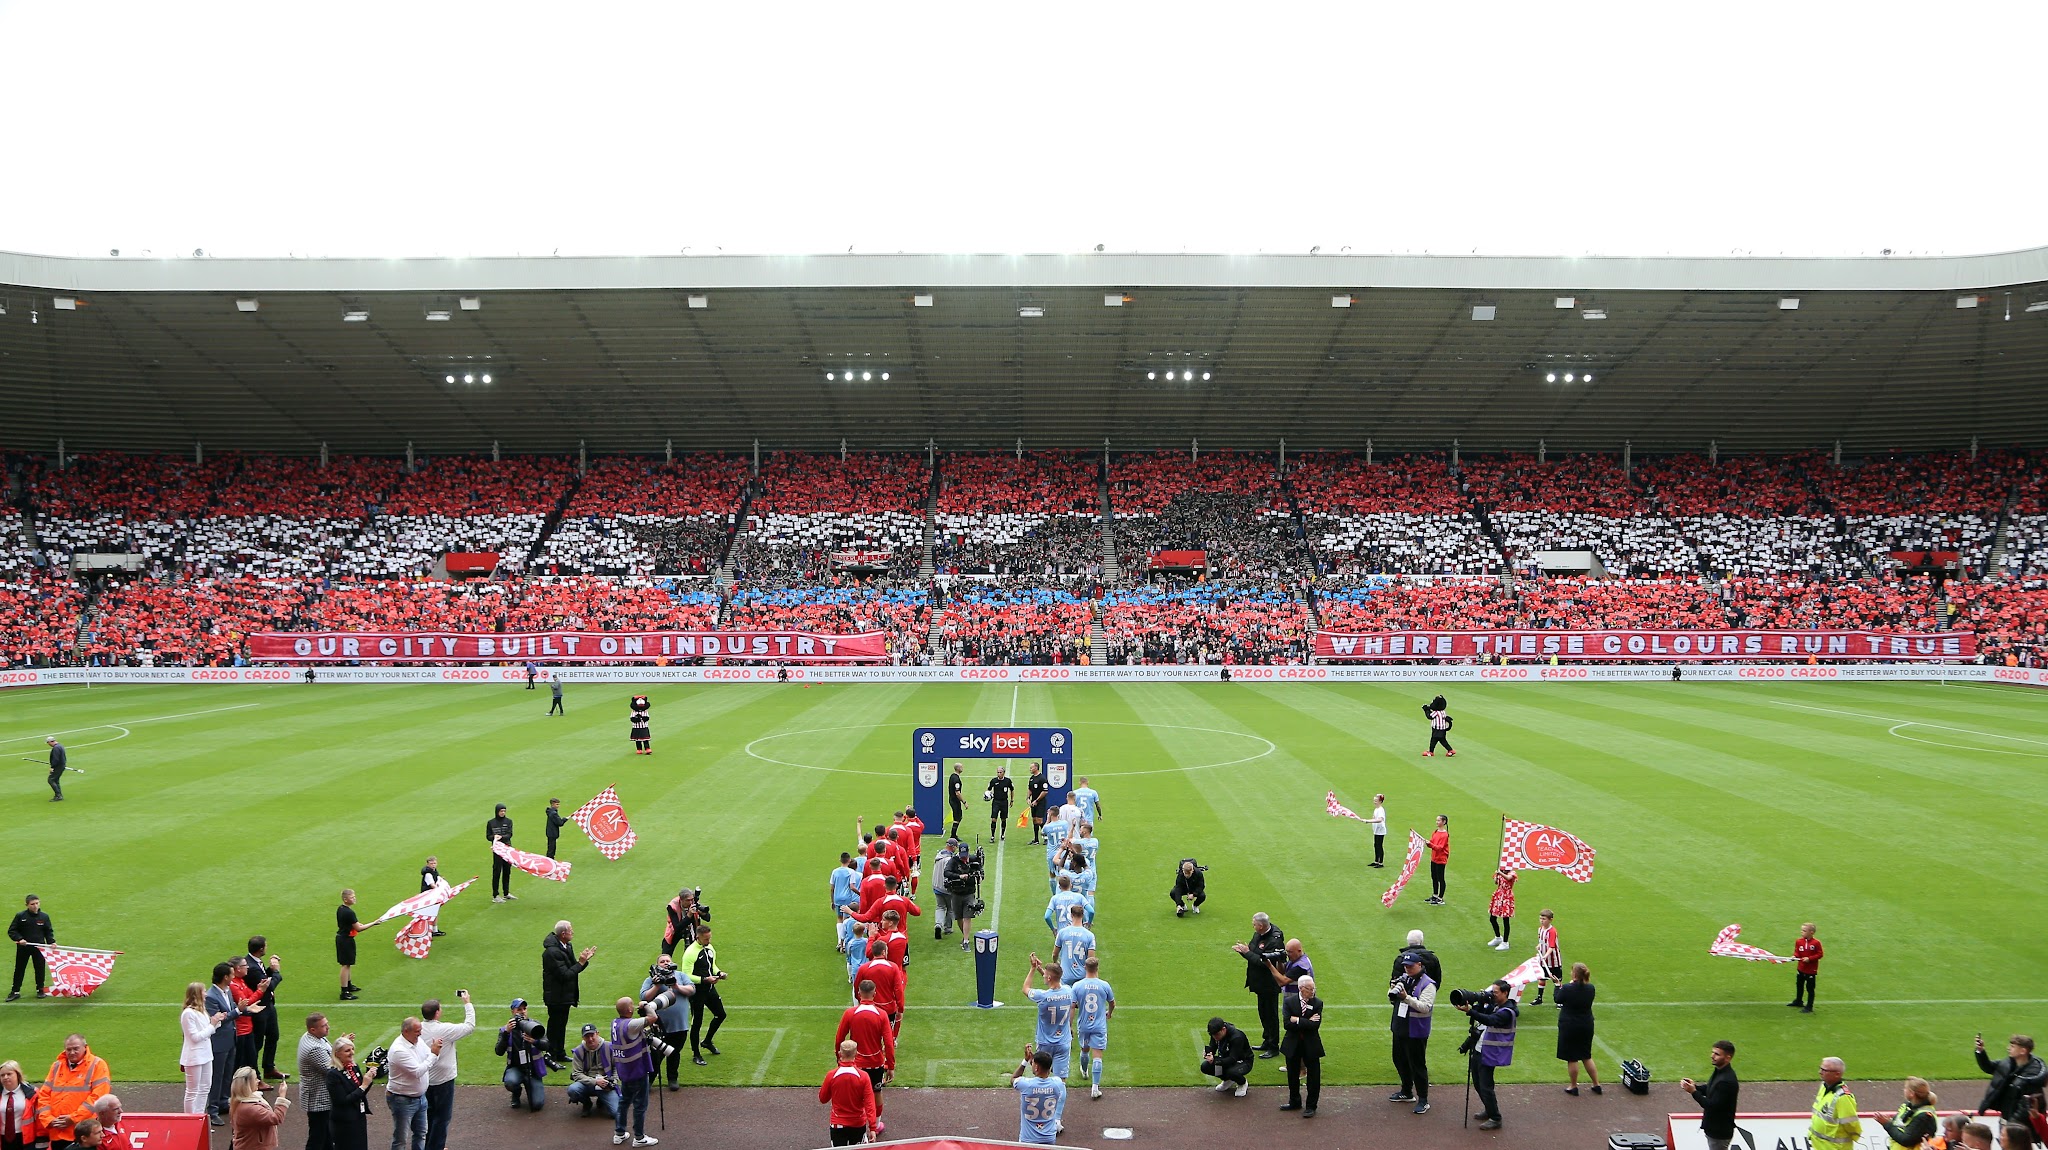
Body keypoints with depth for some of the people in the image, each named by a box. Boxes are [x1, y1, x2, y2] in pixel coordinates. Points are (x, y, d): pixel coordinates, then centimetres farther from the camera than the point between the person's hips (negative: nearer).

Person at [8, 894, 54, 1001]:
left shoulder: (44, 917, 0)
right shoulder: (20, 916, -6)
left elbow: (49, 932, 8)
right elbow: (11, 931, -2)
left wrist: (51, 942, -7)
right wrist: (19, 939, -18)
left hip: (39, 947, 1)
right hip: (23, 947, -1)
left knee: (40, 969, 6)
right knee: (19, 969, 6)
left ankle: (40, 990, 18)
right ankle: (15, 991, 15)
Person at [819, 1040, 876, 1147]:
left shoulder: (831, 1075, -13)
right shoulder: (863, 1076, -14)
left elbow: (823, 1099, 2)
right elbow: (870, 1104, -14)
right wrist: (872, 1128, -13)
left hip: (837, 1124, -1)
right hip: (858, 1125, 1)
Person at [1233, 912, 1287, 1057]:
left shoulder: (1275, 940, -27)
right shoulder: (1258, 934, 1)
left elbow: (1264, 962, -30)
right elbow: (1255, 953, 8)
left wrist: (1247, 952, -23)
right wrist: (1244, 950, -12)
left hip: (1270, 984, -9)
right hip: (1260, 983, 9)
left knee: (1271, 1014, 2)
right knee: (1263, 1013, 20)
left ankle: (1273, 1048, 13)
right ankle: (1267, 1041, 35)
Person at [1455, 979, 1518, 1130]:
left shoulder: (1507, 1011, -18)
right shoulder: (1493, 1005, 11)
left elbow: (1490, 1020, -34)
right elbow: (1480, 1011, 6)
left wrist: (1469, 1011, -44)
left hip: (1489, 1054, -9)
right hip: (1479, 1049, 9)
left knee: (1485, 1086, -6)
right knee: (1478, 1083, 17)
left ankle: (1495, 1119, 4)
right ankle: (1489, 1111, 33)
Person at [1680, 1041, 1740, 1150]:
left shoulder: (1727, 1081, -29)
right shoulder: (1719, 1071, 1)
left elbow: (1713, 1106, -28)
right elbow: (1710, 1089, 16)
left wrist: (1693, 1091, -26)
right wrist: (1695, 1086, -2)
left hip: (1720, 1132, -10)